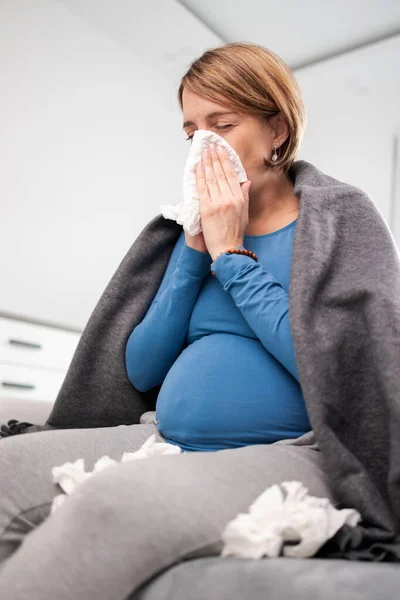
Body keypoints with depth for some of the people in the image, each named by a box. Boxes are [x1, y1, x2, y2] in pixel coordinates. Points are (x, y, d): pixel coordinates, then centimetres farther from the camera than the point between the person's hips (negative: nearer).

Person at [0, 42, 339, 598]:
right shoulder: (200, 231, 15)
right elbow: (143, 371, 8)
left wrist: (232, 254, -9)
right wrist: (195, 252, -1)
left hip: (284, 454, -5)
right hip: (169, 442, 6)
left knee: (120, 502, -33)